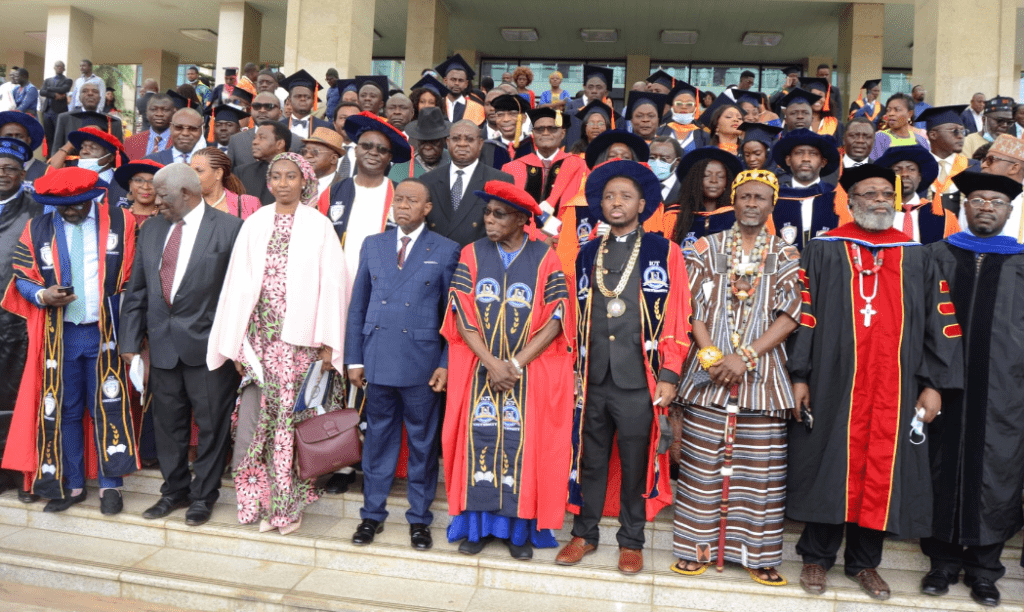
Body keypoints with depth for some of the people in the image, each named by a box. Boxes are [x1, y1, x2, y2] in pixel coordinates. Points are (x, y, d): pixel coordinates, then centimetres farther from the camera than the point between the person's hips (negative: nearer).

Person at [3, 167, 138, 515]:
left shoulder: (120, 223, 0)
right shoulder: (37, 229, 5)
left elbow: (132, 277, 3)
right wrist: (43, 295, -11)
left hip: (106, 333, -2)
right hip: (59, 336, 2)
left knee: (108, 408, 1)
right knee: (62, 410, 8)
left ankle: (111, 485, 12)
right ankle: (70, 485, 21)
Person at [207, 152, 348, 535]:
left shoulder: (319, 226, 1)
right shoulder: (254, 224, 9)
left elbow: (332, 285, -2)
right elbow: (239, 284, 7)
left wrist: (328, 345, -7)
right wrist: (237, 344, 4)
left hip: (301, 338, -2)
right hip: (262, 337, 2)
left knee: (294, 418, 1)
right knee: (257, 417, 2)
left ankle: (288, 503, 14)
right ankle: (262, 501, 17)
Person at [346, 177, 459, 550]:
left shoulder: (446, 251, 1)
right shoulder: (373, 245, 10)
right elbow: (357, 306, 11)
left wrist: (447, 363, -6)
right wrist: (354, 359, 6)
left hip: (422, 363, -2)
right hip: (377, 361, 3)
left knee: (423, 443, 7)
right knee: (377, 439, 11)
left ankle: (419, 519, 22)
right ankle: (372, 514, 26)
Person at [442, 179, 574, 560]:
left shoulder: (545, 259, -3)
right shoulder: (472, 254, 3)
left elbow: (554, 320, -7)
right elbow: (463, 315, -3)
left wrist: (515, 364, -13)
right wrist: (491, 363, -14)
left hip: (529, 374, -1)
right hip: (479, 369, 2)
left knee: (522, 443, 1)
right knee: (479, 439, 3)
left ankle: (519, 528, 15)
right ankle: (478, 525, 17)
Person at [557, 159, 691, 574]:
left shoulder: (664, 253, 1)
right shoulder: (586, 255, 11)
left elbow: (678, 319, -2)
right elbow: (576, 317, 13)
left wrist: (669, 375, -9)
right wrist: (574, 370, 8)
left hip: (640, 383, -3)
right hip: (592, 380, 3)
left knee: (635, 464, 8)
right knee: (590, 461, 12)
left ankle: (631, 541, 26)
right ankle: (584, 534, 29)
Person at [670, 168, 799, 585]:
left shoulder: (786, 256, 8)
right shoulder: (706, 248, 8)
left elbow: (789, 315, -2)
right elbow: (693, 306, 2)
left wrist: (745, 356, -13)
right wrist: (710, 355, -12)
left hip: (763, 374, 1)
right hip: (707, 373, 0)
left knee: (761, 470, 3)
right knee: (702, 464, 3)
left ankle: (757, 553, 16)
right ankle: (697, 547, 15)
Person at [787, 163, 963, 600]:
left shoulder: (918, 257, 11)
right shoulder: (823, 251, 4)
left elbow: (939, 322, 9)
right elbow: (803, 314, -1)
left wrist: (934, 383, 1)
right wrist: (799, 376, -7)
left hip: (895, 388, 3)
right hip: (834, 382, -2)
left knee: (883, 471, 8)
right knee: (829, 467, 4)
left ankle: (865, 562, 23)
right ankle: (817, 557, 19)